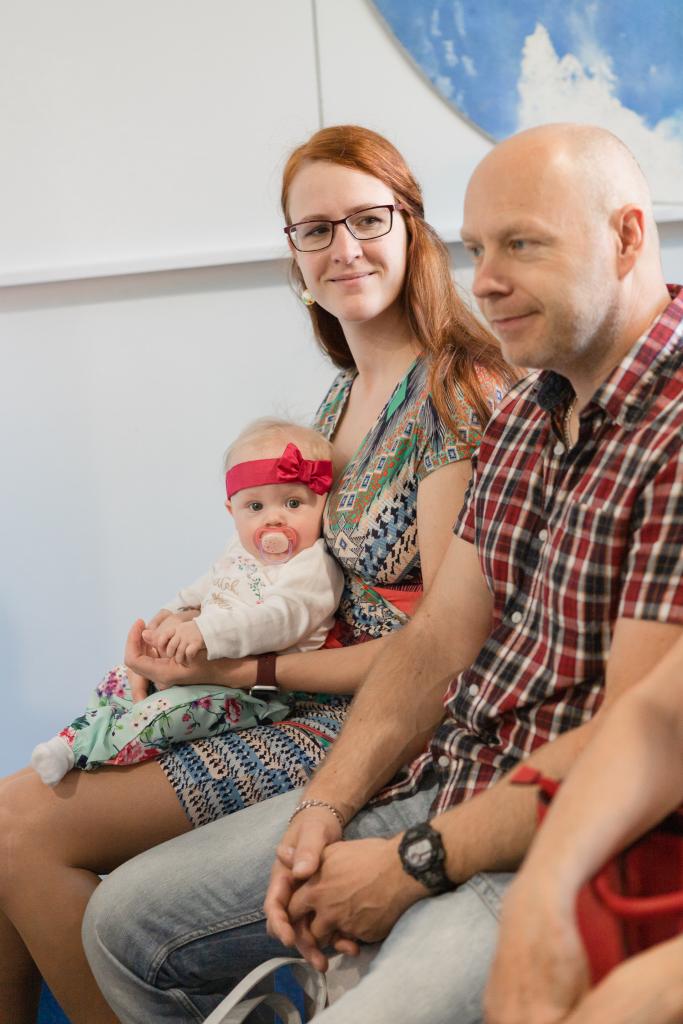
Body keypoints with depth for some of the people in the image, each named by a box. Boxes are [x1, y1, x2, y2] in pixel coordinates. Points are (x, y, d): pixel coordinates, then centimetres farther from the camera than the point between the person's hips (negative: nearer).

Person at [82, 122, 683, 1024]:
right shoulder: (522, 416, 11)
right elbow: (440, 635, 9)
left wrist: (415, 864, -17)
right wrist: (328, 805, -4)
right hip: (442, 777, 8)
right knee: (127, 920, 10)